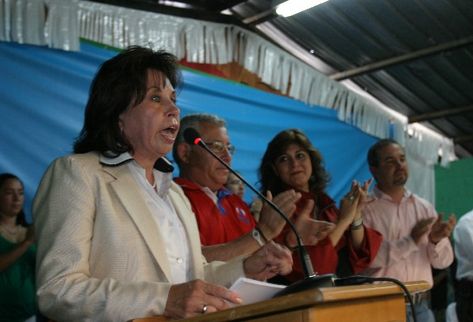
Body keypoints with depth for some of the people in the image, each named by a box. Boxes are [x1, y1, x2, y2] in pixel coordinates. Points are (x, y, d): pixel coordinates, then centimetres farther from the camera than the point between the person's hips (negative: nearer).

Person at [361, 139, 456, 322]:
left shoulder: (424, 208, 8)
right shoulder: (363, 209, -5)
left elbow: (442, 261, 6)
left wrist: (436, 241, -15)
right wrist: (410, 241, -23)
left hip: (420, 306, 4)